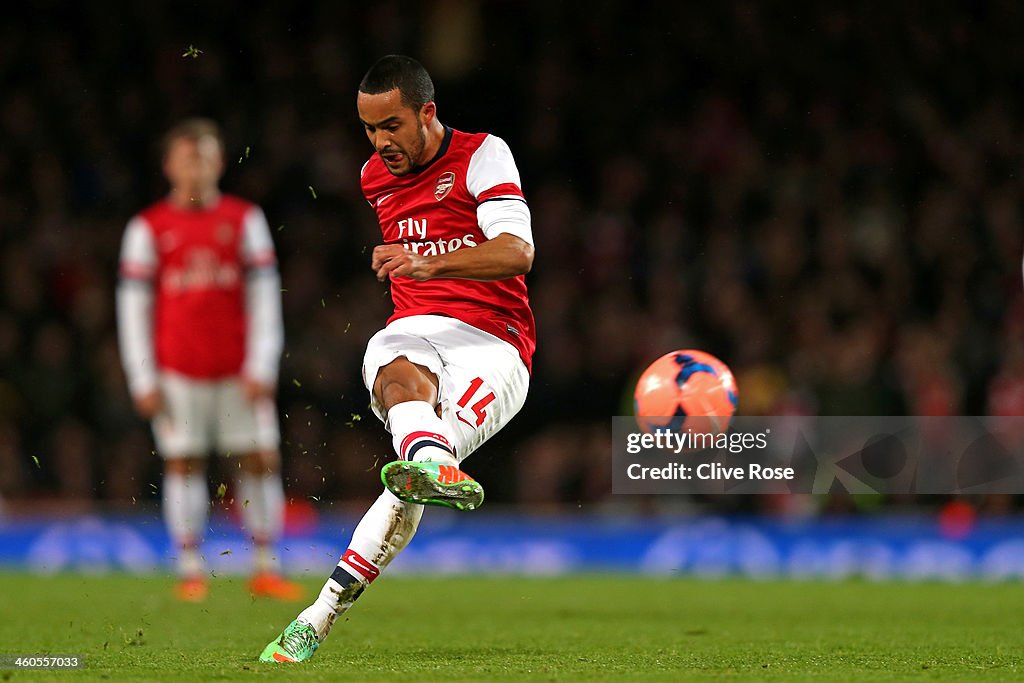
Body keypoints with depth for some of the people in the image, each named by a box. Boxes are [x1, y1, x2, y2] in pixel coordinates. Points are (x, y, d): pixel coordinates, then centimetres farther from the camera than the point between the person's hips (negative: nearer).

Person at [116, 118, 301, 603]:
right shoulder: (148, 228, 6)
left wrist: (261, 368, -3)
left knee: (261, 461, -3)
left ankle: (265, 570, 4)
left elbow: (265, 295, 5)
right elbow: (133, 305, 4)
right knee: (183, 466, -1)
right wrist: (143, 380, -2)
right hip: (178, 372, -1)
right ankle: (190, 572, 5)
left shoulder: (245, 219, 8)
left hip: (240, 373, 1)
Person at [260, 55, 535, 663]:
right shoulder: (372, 178, 19)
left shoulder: (483, 155, -1)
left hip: (494, 344, -4)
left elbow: (518, 252, -17)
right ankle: (435, 468, -63)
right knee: (404, 378, -37)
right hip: (412, 334, 4)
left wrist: (429, 264, -29)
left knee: (412, 481, -29)